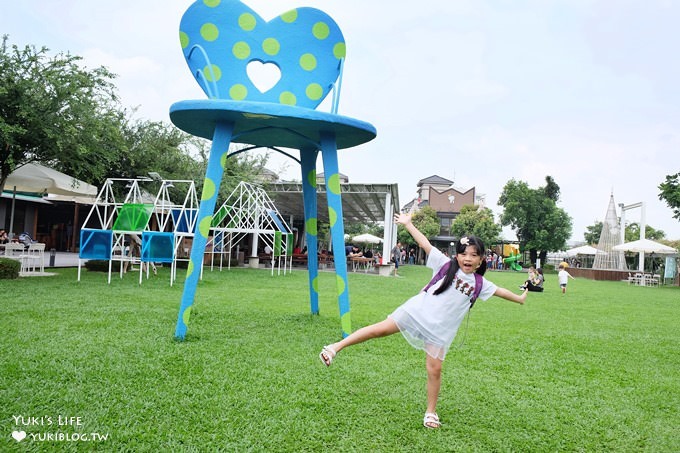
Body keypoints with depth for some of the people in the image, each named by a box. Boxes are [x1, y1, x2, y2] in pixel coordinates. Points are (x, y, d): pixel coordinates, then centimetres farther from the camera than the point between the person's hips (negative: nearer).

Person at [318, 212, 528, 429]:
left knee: (434, 369, 2)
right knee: (379, 329, -8)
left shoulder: (479, 283, 6)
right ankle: (335, 347, -1)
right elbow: (425, 244, -4)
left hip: (440, 329, 2)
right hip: (417, 312, -2)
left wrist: (519, 298, 30)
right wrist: (408, 224, -6)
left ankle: (431, 412, 21)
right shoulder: (445, 265, -2)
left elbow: (498, 290, 22)